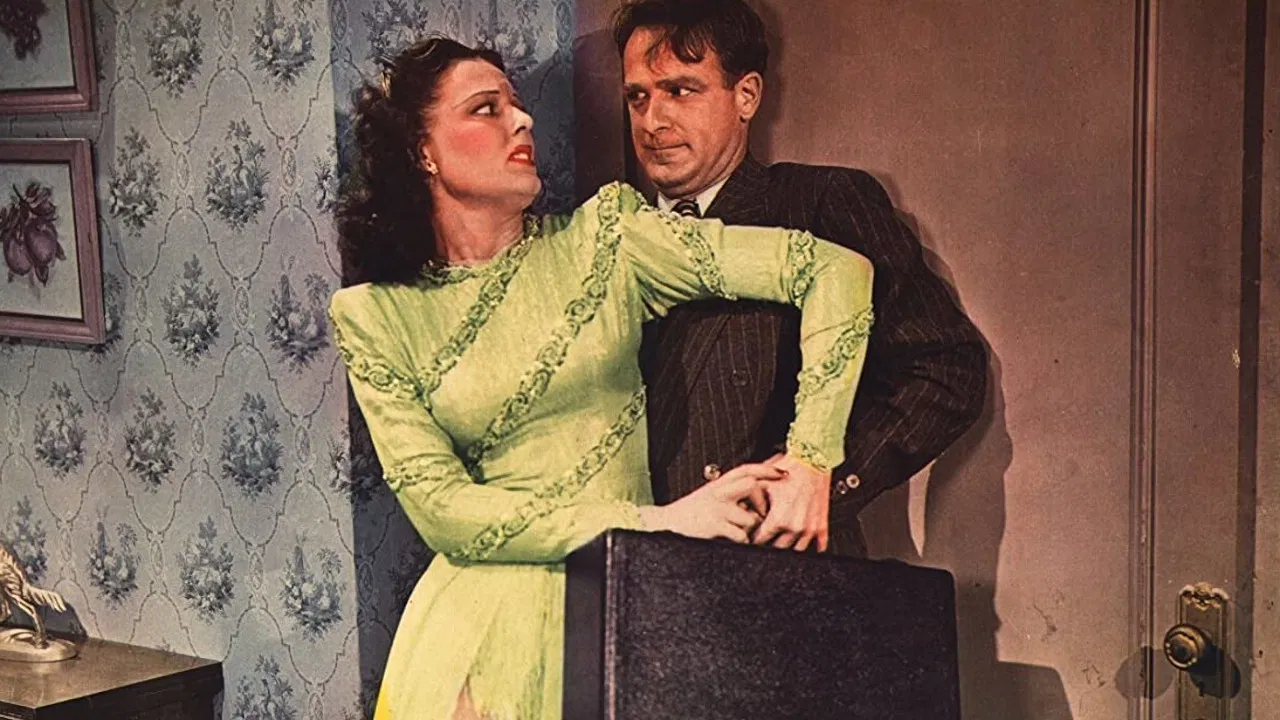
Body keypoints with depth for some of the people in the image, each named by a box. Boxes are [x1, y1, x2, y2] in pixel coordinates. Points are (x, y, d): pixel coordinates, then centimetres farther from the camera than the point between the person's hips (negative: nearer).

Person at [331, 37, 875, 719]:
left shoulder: (603, 237, -3)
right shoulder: (374, 316, -3)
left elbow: (837, 271, -7)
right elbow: (440, 508, -11)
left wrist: (809, 463, -15)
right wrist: (654, 522, -18)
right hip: (490, 610, -1)